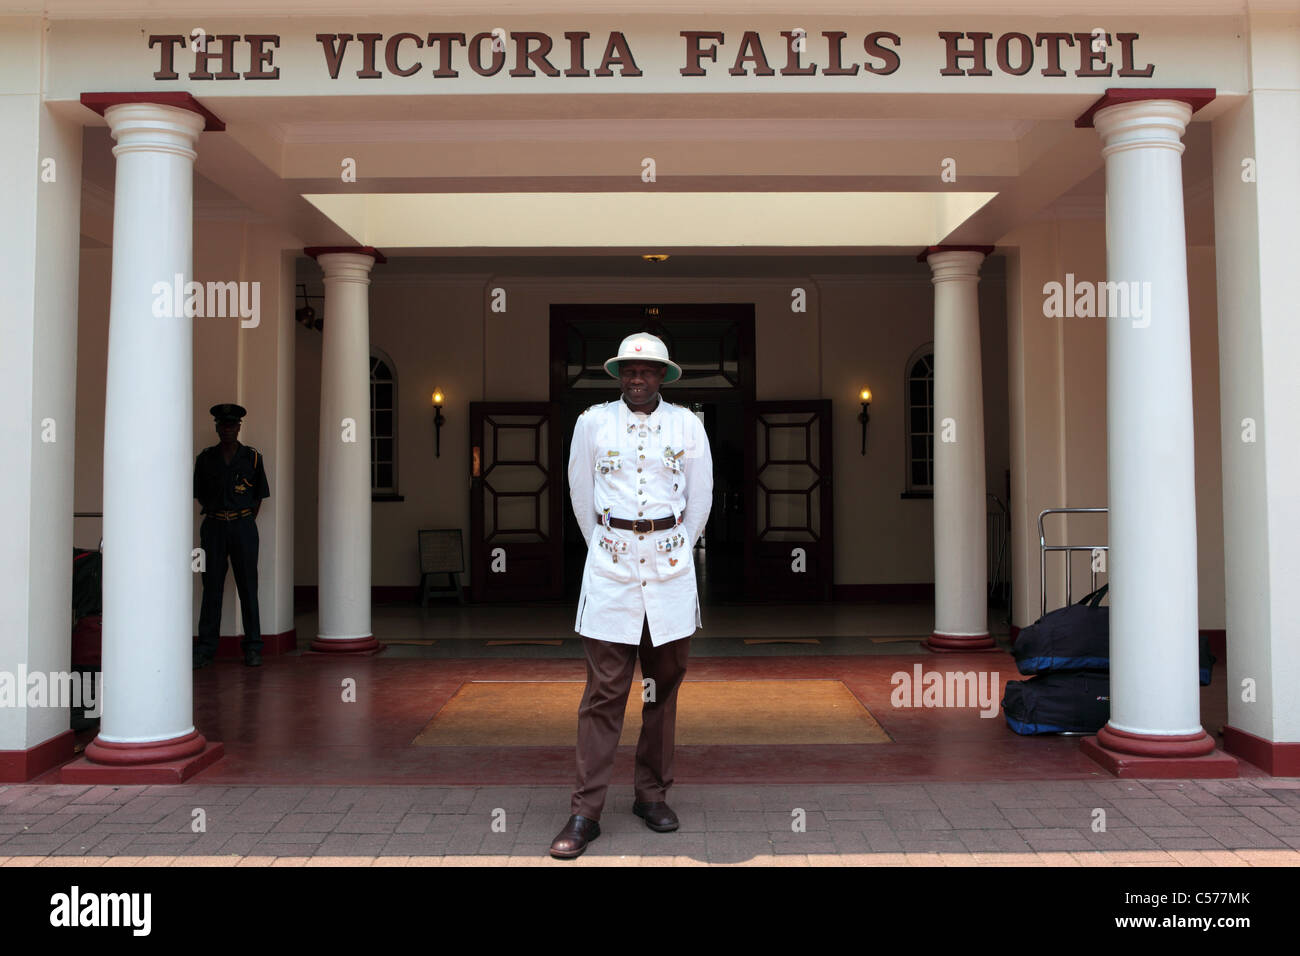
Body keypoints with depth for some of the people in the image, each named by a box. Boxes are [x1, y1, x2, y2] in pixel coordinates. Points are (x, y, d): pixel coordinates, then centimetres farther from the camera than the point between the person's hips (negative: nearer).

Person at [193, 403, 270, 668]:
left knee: (247, 587, 0)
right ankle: (206, 648, 6)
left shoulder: (252, 457, 4)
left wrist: (247, 521, 5)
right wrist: (212, 511, 6)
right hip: (213, 527, 1)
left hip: (243, 526, -1)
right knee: (211, 587, 1)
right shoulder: (205, 458, 7)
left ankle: (252, 647, 6)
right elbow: (200, 494, 15)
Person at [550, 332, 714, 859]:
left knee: (664, 684, 9)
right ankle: (585, 811, 3)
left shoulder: (686, 423, 3)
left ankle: (652, 794, 23)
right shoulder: (592, 422, 1)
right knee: (604, 689, -4)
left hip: (671, 567, 2)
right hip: (610, 567, -1)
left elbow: (700, 494, 12)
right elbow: (580, 494, 11)